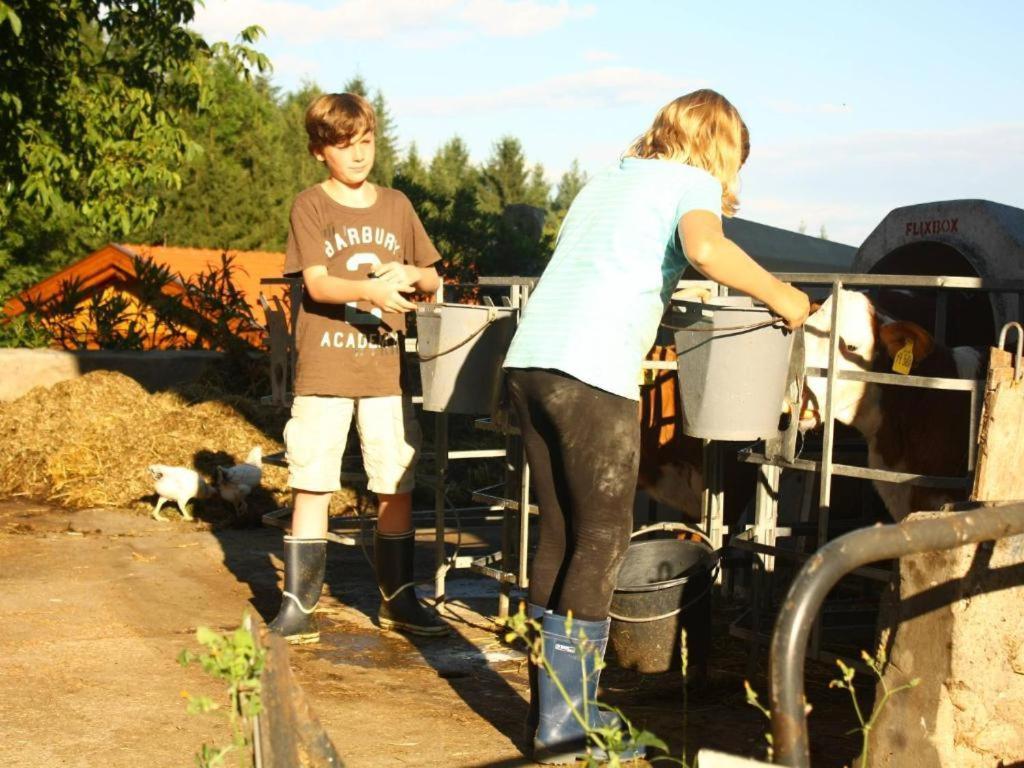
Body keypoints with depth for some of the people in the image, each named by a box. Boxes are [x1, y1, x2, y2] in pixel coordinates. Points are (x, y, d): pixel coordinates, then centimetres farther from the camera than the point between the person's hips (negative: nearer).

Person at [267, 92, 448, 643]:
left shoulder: (396, 205, 10)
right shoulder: (309, 206, 0)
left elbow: (432, 278, 14)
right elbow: (316, 283, -11)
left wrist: (410, 274, -8)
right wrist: (369, 290, -28)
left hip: (386, 367, 3)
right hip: (324, 369, -3)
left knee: (397, 486, 7)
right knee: (313, 486, -1)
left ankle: (398, 599, 20)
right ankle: (298, 603, 7)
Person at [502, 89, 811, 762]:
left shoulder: (605, 181, 28)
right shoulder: (693, 183, 5)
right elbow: (705, 249, -17)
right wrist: (781, 297, -4)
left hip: (529, 359, 7)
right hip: (591, 373, -7)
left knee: (560, 534, 14)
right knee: (602, 538, 0)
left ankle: (554, 703, 19)